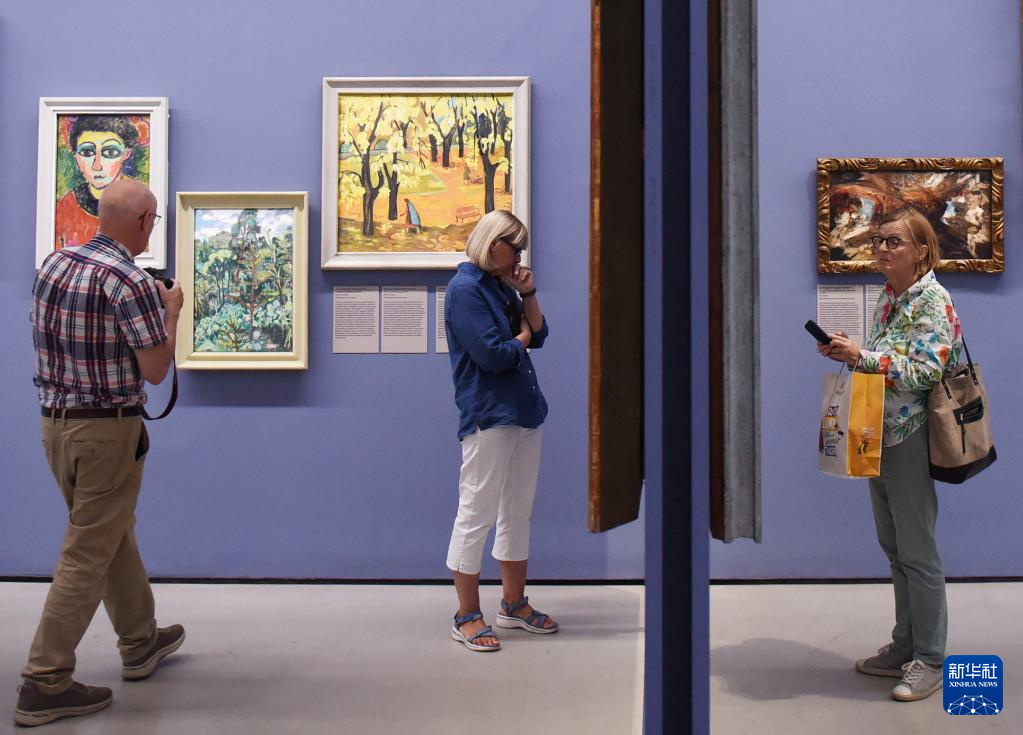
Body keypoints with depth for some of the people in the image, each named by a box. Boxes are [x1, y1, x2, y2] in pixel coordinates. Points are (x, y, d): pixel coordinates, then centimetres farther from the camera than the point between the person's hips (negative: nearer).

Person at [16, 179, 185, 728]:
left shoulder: (53, 263, 5)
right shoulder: (129, 281, -19)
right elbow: (155, 370, -15)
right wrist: (171, 312, -1)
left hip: (55, 421, 8)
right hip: (107, 430, -8)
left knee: (113, 533, 21)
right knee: (87, 555, 2)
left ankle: (140, 641, 36)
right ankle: (44, 685, 9)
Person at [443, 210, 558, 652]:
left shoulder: (503, 285, 16)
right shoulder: (466, 288, -11)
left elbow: (539, 336, 14)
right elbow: (492, 355, -19)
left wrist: (528, 294, 2)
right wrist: (521, 338, 0)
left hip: (522, 411, 9)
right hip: (486, 414, -9)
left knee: (517, 512, 15)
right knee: (476, 513, -2)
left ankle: (514, 605, 27)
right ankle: (467, 617, 9)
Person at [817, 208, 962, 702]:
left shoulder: (932, 301, -11)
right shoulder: (887, 298, 13)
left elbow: (924, 373, -20)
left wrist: (863, 356, -26)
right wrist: (849, 353, 3)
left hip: (910, 438, -8)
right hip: (879, 436, 8)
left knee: (917, 552, 0)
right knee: (894, 548, 15)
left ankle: (930, 661, 14)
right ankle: (905, 647, 28)